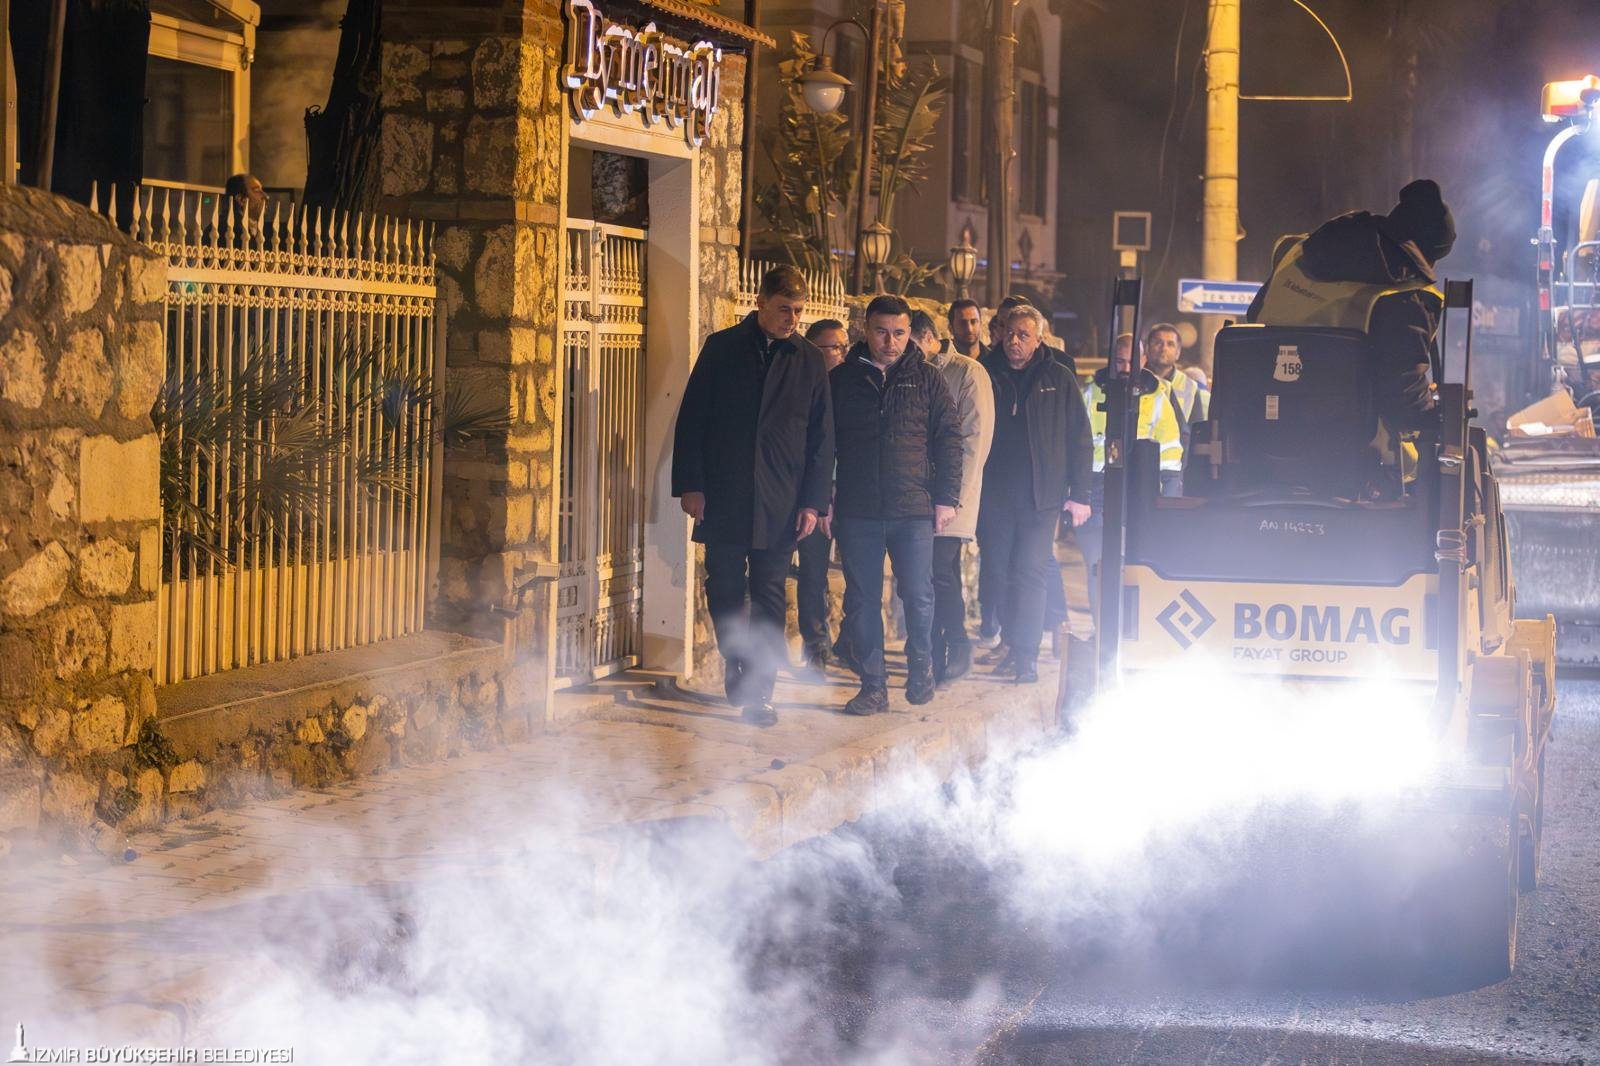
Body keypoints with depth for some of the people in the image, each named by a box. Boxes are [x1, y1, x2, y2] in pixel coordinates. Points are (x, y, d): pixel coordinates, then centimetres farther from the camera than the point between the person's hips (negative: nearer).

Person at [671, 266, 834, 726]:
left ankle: (759, 689, 4)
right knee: (724, 589, 4)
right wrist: (690, 485, -5)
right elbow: (692, 419, 2)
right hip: (723, 497, 0)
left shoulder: (810, 361, 6)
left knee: (769, 597, 0)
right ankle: (737, 666, 22)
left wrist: (813, 502, 0)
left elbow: (821, 438, 7)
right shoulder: (722, 348, 3)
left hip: (779, 503, 0)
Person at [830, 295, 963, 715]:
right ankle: (872, 685, 10)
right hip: (856, 511, 1)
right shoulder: (841, 379, 6)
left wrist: (947, 497, 0)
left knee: (919, 597, -1)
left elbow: (949, 440, 6)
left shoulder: (926, 379, 5)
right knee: (862, 601, 3)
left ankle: (921, 667, 21)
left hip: (914, 510, -1)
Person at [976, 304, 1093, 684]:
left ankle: (1025, 654, -8)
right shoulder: (986, 375, 5)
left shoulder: (1058, 380, 4)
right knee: (997, 574, 5)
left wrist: (1079, 494, 0)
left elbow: (1079, 440, 5)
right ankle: (1014, 644, 19)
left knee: (1030, 573, -8)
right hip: (994, 495, 2)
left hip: (1041, 496, -2)